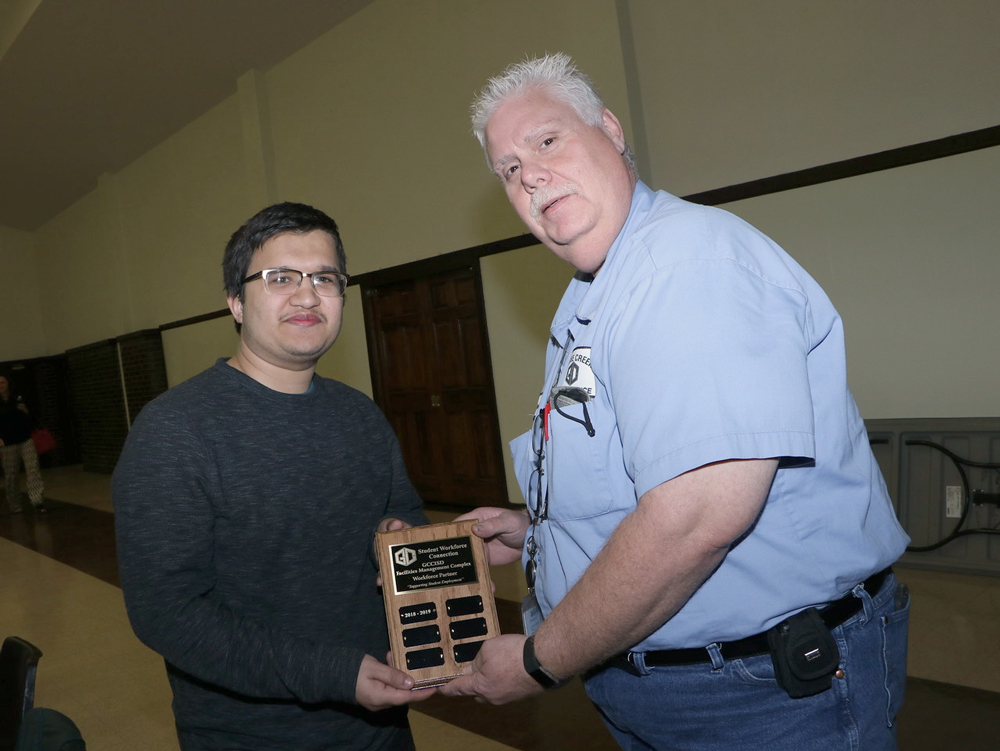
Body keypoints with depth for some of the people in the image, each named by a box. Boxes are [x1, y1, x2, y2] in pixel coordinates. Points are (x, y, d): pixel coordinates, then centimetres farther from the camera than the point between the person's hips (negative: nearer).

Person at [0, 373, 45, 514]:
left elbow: (30, 419, 16)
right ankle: (15, 506, 14)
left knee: (32, 468, -12)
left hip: (25, 440, 1)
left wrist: (25, 412, -4)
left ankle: (36, 500, -17)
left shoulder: (18, 399, 8)